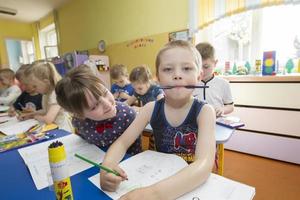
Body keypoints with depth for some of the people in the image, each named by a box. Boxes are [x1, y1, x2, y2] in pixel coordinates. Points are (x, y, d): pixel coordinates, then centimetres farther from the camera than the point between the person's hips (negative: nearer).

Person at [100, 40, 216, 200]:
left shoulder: (204, 111, -16)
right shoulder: (151, 109, -8)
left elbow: (204, 164, -27)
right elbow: (122, 142, -4)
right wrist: (107, 166, -24)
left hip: (195, 184, -2)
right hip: (159, 177, 3)